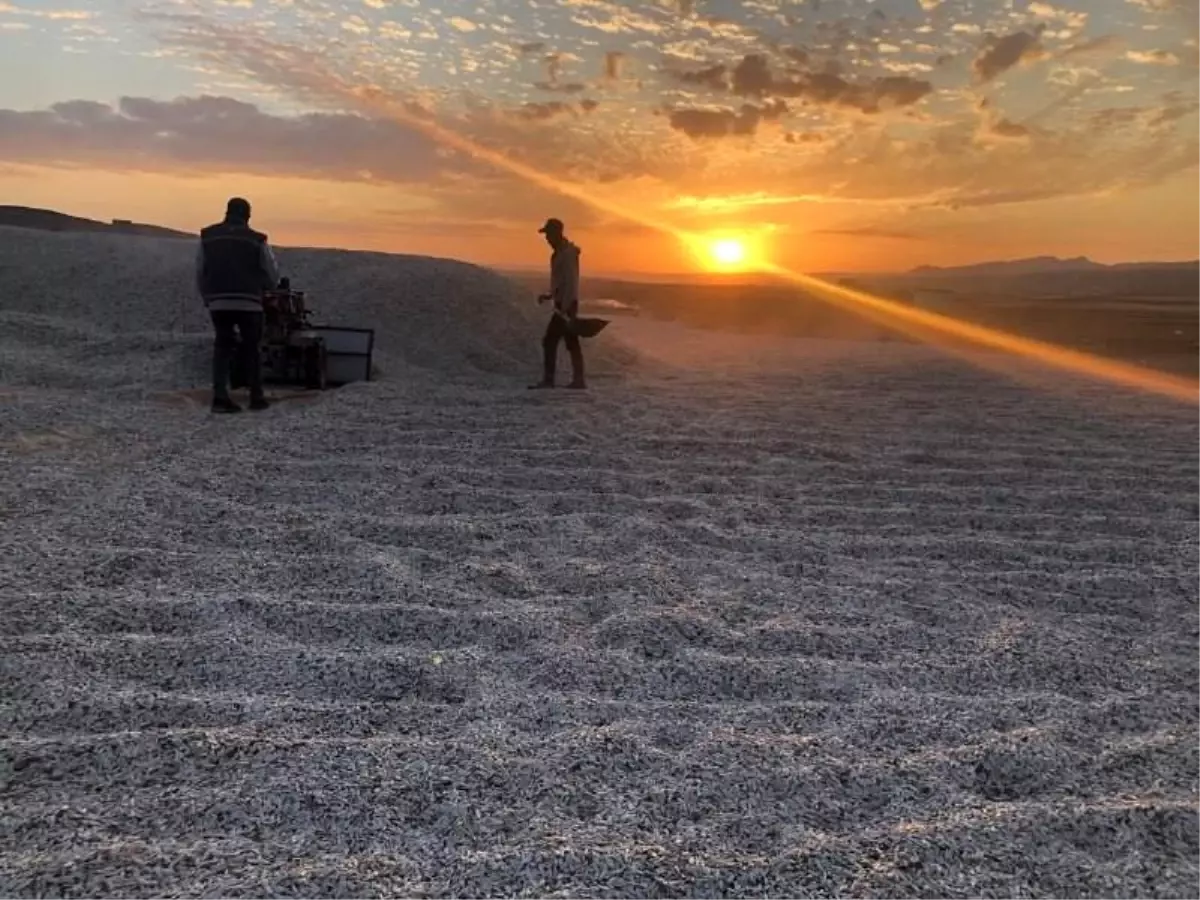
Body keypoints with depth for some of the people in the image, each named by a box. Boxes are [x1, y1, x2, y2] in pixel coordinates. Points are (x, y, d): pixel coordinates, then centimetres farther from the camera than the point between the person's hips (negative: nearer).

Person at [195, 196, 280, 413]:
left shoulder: (207, 236, 7)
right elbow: (273, 275, 1)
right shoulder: (257, 240, 0)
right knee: (251, 349, 11)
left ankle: (220, 396, -6)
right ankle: (257, 397, 12)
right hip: (249, 303, -2)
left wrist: (208, 298, 17)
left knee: (222, 347, 8)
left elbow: (199, 273, 7)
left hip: (218, 303, 2)